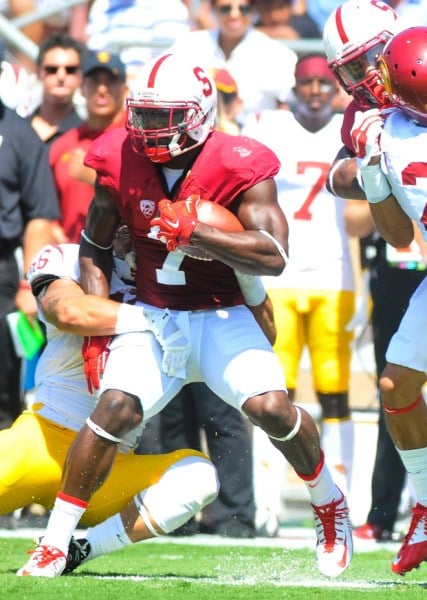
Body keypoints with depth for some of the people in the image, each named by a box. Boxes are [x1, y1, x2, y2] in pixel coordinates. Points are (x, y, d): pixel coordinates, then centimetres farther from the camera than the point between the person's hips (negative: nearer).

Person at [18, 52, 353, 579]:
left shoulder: (239, 168, -14)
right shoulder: (122, 164, -4)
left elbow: (274, 257, -22)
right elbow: (94, 249, 10)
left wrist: (194, 231, -30)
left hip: (223, 317, -2)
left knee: (271, 408, -22)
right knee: (117, 408, -22)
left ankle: (329, 505, 9)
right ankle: (54, 547, -14)